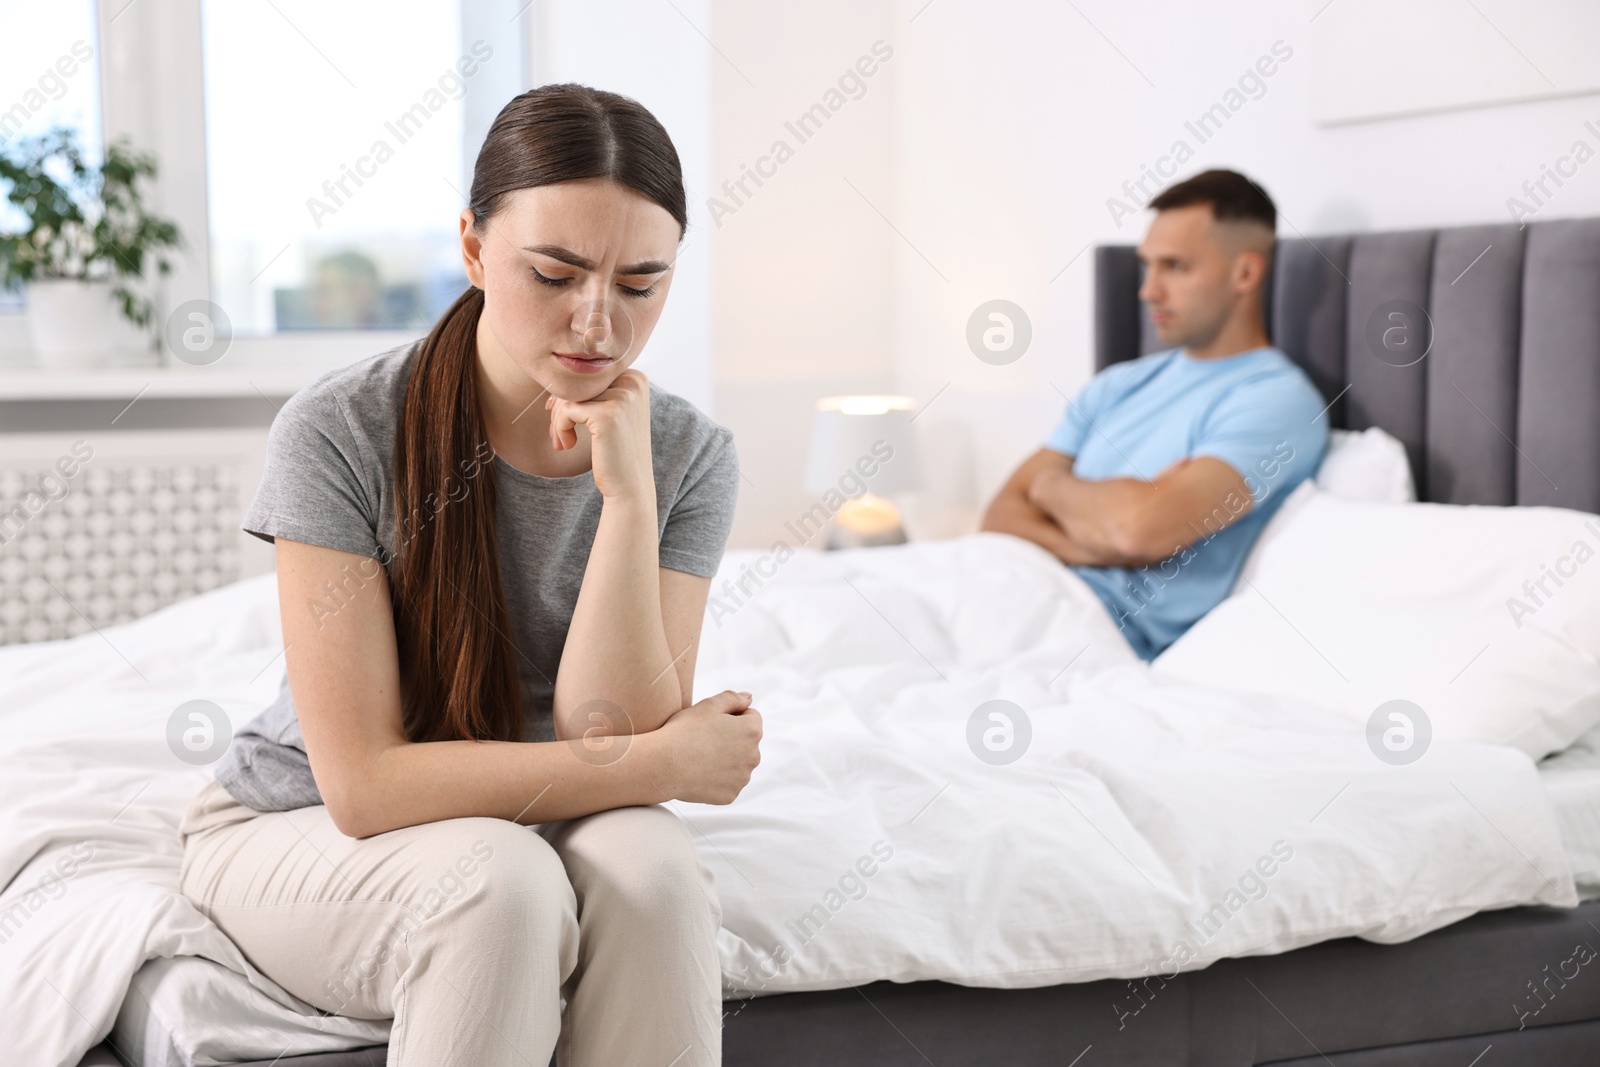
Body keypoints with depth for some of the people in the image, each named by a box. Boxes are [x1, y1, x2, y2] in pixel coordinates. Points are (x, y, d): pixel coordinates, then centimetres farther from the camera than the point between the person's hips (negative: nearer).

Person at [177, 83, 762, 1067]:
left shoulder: (689, 458, -11)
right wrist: (670, 762, -21)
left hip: (537, 829, 3)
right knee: (501, 881, -34)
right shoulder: (343, 431, -21)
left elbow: (610, 738, -18)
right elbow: (365, 783, -23)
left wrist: (627, 498, -28)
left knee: (649, 866, -31)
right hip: (303, 833, -2)